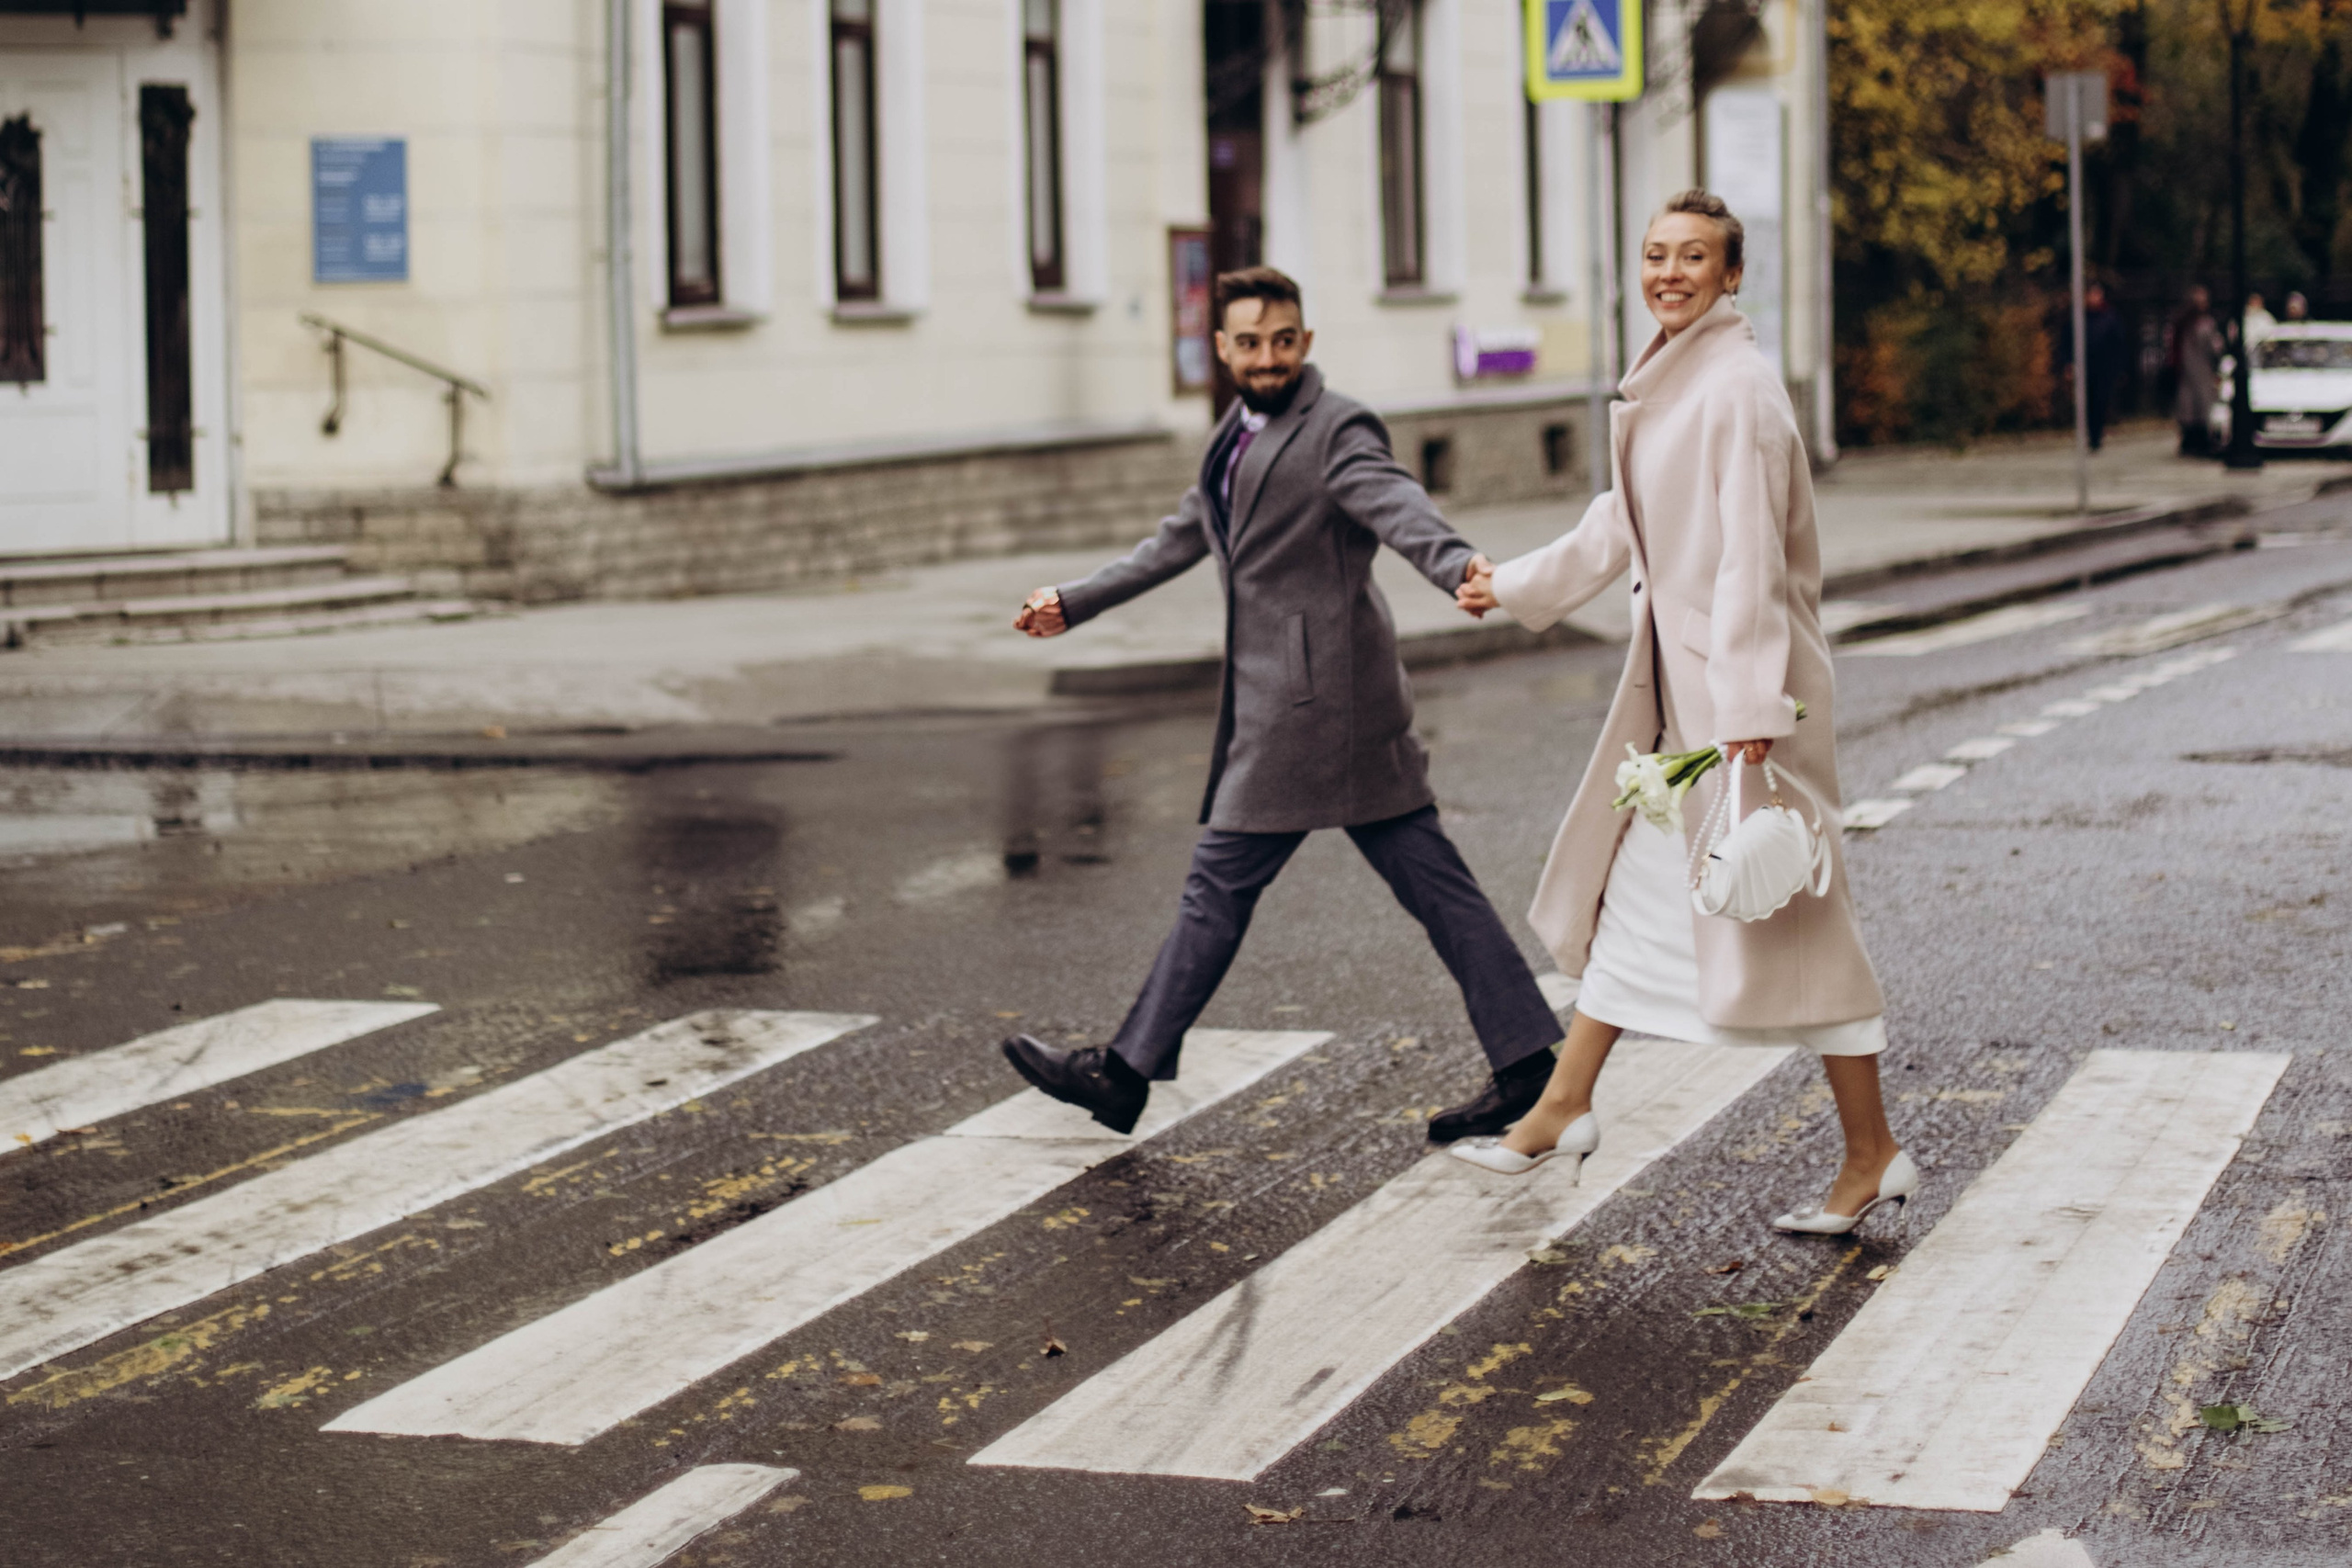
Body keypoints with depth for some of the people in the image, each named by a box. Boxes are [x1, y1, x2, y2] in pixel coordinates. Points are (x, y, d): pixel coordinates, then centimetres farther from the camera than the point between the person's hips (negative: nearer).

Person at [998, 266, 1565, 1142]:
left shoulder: (1337, 430, -11)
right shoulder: (1239, 437, 18)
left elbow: (1395, 504, -29)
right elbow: (1183, 538, 31)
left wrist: (1458, 565, -50)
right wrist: (1076, 604, 36)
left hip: (1312, 698, -9)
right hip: (1281, 699, 9)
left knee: (1221, 882, 0)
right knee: (1428, 879, 6)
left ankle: (1127, 1075, 8)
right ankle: (1524, 1063, 7)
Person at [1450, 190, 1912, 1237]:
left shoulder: (1738, 388, -17)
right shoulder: (1666, 384, 11)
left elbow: (1750, 555, -22)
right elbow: (1624, 524, 24)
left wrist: (1748, 708, -25)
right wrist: (1515, 587, 33)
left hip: (1744, 680, -10)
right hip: (1674, 678, 10)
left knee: (1783, 910, -4)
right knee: (1638, 885, 16)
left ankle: (1873, 1156, 5)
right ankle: (1562, 1111, 27)